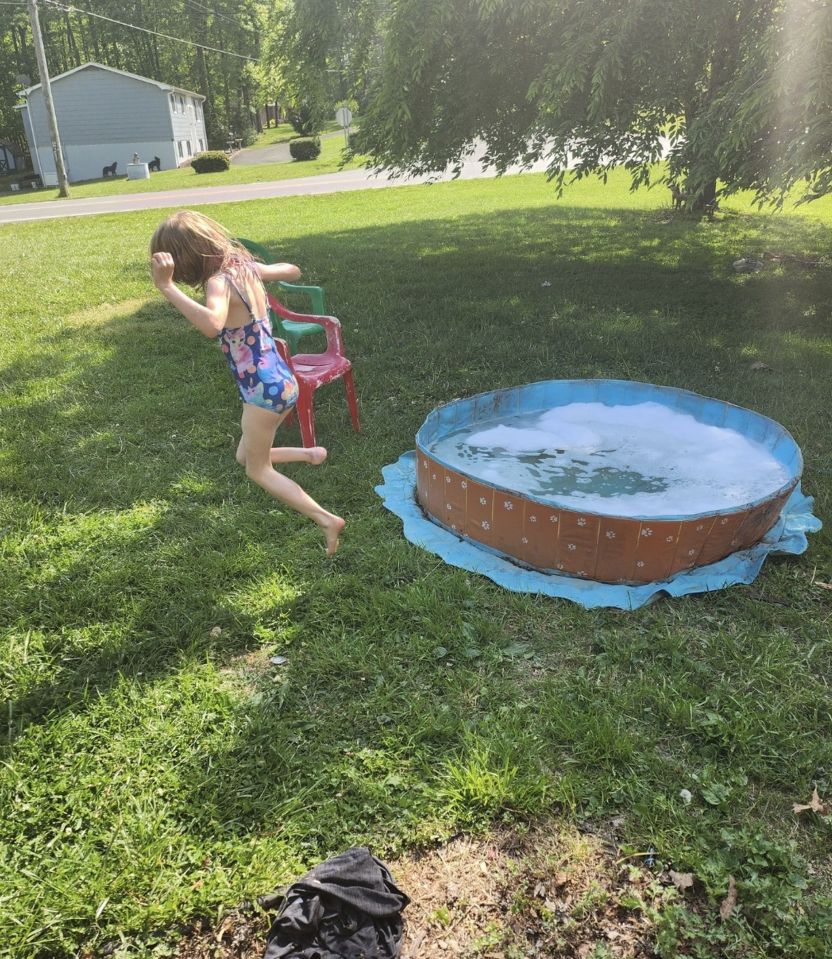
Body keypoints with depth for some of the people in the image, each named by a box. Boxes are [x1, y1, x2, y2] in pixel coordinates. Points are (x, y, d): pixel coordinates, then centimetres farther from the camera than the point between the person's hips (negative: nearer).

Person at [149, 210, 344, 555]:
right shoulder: (245, 266, 3)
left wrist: (167, 287, -42)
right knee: (247, 457, 25)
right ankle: (311, 454, 25)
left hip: (264, 390, -8)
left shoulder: (219, 282, -21)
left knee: (258, 469, 11)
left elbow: (212, 324, -44)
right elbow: (292, 271, 20)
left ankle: (326, 519, 7)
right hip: (281, 381, 8)